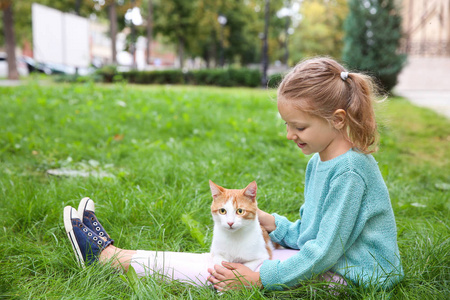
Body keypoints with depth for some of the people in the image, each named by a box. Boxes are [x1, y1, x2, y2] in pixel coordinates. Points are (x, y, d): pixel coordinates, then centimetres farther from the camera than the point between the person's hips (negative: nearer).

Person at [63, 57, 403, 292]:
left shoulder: (350, 170, -22)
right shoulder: (318, 161, 7)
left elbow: (324, 252, -23)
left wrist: (257, 278, -21)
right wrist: (269, 221, -4)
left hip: (346, 276, -8)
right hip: (323, 259, 8)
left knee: (218, 270, -14)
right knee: (223, 258, -1)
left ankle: (110, 256, -2)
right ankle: (108, 252, 5)